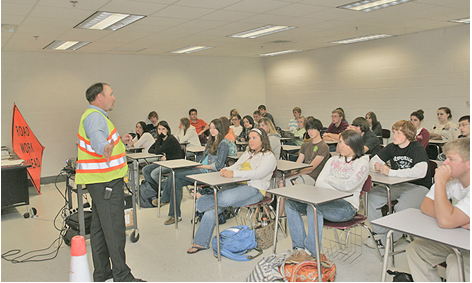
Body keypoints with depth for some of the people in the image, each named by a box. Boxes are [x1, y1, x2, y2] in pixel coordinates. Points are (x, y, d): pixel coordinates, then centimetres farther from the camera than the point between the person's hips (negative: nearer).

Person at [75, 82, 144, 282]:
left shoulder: (96, 116, 19)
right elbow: (97, 139, -37)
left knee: (100, 226, 16)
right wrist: (105, 149, -56)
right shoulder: (95, 116, -16)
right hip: (106, 182, -11)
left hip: (100, 181, 11)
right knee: (114, 228, -5)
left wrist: (119, 140, 41)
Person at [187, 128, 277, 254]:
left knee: (224, 199, -34)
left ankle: (202, 200, -6)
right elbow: (236, 166, 19)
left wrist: (233, 173, -25)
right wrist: (226, 170, -6)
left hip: (254, 189, -7)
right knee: (213, 208, -13)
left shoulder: (269, 156, -2)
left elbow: (258, 173, -18)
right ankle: (201, 243, -4)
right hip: (237, 185, 7)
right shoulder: (247, 153, 26)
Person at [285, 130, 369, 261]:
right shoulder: (333, 160, 18)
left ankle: (310, 251, -21)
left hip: (346, 206, -7)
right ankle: (299, 247, -15)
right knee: (290, 203, -12)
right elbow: (319, 182, 6)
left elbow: (348, 185, -16)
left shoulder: (362, 163, -1)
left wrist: (329, 179, 0)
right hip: (327, 201, 7)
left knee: (314, 207, -35)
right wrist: (339, 187, -11)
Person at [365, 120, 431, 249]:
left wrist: (390, 172, -31)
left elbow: (421, 172, -33)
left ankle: (386, 240, -11)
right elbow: (373, 160, 9)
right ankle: (379, 232, 4)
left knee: (402, 208, -32)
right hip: (397, 185, 6)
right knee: (371, 197, -12)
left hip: (418, 187, -6)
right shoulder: (392, 147, 3)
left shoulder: (417, 149, -16)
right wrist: (377, 166, -18)